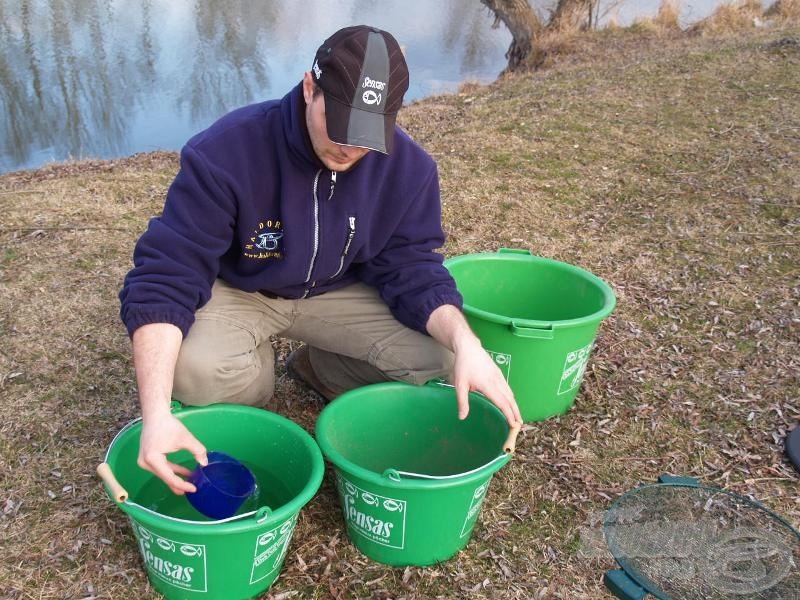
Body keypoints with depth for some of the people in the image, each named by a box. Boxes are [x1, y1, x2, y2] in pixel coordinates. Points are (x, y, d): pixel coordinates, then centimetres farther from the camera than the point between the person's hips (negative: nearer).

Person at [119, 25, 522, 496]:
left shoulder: (408, 165, -19)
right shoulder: (226, 152, -30)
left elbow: (412, 268, -15)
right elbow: (165, 278, -31)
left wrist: (464, 342, -37)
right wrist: (157, 414, -43)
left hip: (337, 292, 3)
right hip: (238, 291, -3)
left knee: (436, 353, -18)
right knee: (197, 372, -35)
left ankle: (318, 368, 13)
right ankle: (257, 383, 6)